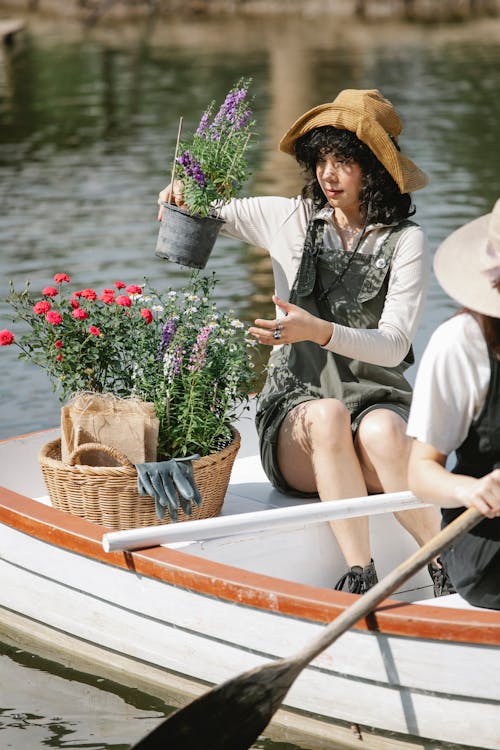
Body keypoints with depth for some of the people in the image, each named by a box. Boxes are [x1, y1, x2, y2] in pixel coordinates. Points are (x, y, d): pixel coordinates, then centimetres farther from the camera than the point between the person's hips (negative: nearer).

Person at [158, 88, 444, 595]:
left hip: (377, 399, -1)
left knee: (381, 430, -38)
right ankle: (359, 574, -40)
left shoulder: (405, 242, 0)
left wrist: (319, 331, -28)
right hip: (296, 406, 1)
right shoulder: (290, 220, 9)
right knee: (327, 416, -36)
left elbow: (393, 345, -11)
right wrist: (182, 195, -6)